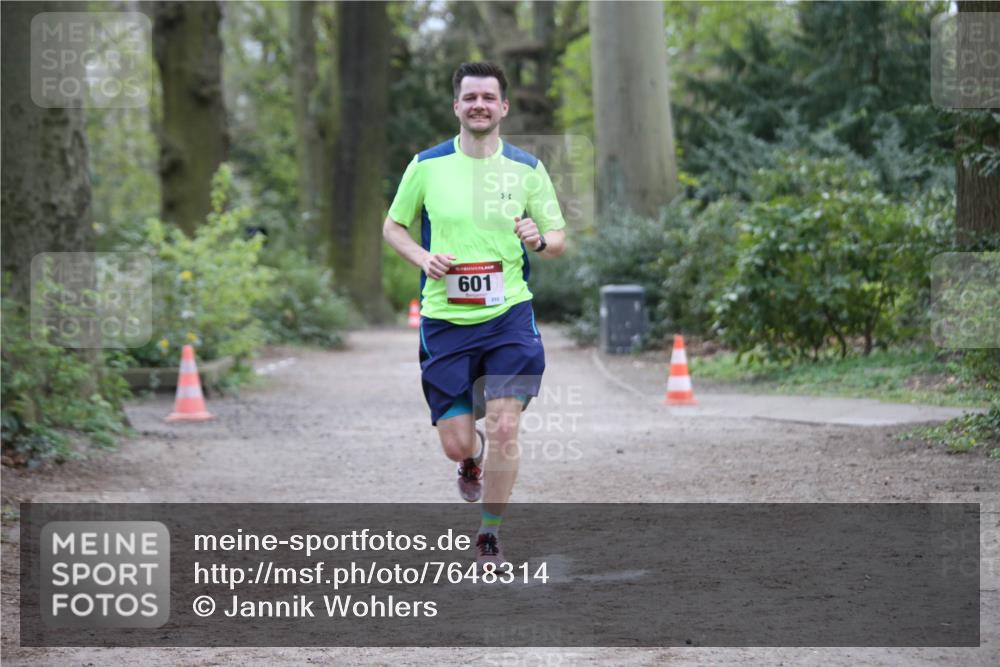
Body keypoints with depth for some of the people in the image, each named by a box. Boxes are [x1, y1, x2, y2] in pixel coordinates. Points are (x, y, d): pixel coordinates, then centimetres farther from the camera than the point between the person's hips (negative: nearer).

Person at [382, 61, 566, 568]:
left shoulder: (527, 169, 3)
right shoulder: (427, 165, 1)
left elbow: (559, 239, 9)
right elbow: (392, 226, 11)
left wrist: (539, 239, -15)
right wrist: (423, 258, -8)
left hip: (509, 315, 0)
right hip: (444, 319, 0)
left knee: (504, 428, -11)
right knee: (457, 444, 0)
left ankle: (490, 535, 9)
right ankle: (473, 459, 40)